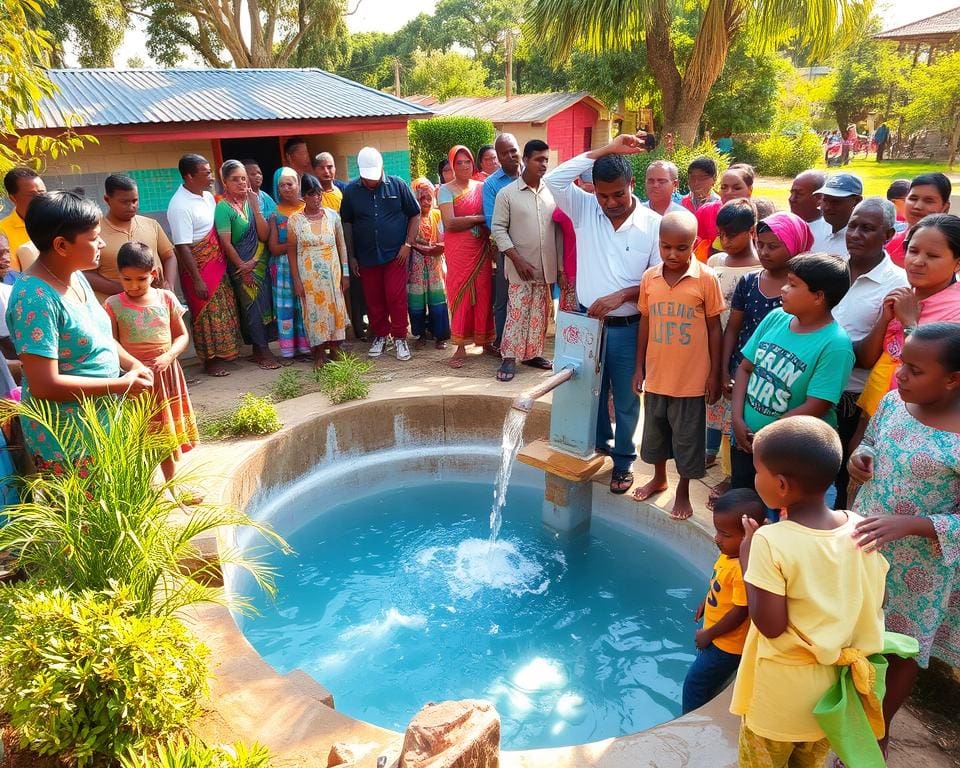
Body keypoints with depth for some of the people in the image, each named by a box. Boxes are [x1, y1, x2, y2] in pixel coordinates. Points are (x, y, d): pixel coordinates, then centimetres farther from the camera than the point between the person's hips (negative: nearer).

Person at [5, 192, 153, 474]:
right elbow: (45, 385, -27)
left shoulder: (75, 275, 4)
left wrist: (135, 365, 1)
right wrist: (121, 385, -20)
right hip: (69, 437, -9)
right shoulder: (36, 298, -24)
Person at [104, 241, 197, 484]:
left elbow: (182, 335, 3)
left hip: (166, 373, 3)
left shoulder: (166, 298, -2)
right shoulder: (114, 305, -8)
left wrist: (168, 356, -14)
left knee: (169, 433, 17)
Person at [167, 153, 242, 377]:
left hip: (217, 263, 8)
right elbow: (182, 247, -22)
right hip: (199, 268, -8)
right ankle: (210, 360, 15)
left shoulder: (207, 196, 5)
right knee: (207, 314, 2)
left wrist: (224, 261, 12)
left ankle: (221, 352, 30)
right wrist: (197, 279, -21)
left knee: (223, 309, 16)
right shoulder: (180, 206, -20)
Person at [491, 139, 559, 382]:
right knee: (517, 314, -2)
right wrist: (518, 260, -13)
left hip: (547, 268, 4)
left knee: (540, 315, 11)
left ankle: (533, 353, 23)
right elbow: (498, 229, -6)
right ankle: (509, 358, 6)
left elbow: (560, 229, 9)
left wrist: (561, 266, 5)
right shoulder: (506, 193, -4)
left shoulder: (552, 193, 7)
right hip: (521, 268, -4)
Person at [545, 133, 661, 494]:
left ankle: (623, 462, 29)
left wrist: (621, 296, -22)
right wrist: (606, 150, -20)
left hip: (628, 327, -2)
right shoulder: (585, 209, -3)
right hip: (588, 321, 3)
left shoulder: (652, 223, -9)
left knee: (625, 400, 10)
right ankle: (599, 445, 42)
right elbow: (554, 179, -19)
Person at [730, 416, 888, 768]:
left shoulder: (771, 542, -28)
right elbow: (872, 605, 0)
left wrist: (747, 557, -15)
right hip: (836, 685, 5)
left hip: (782, 693, -5)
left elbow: (770, 626, -22)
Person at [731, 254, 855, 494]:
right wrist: (737, 419, -10)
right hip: (745, 440, 5)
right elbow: (745, 368, 2)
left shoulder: (835, 345, -21)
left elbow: (815, 408, -22)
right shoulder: (775, 318, -3)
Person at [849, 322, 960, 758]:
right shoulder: (893, 402, -9)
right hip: (864, 542, 5)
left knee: (902, 650, 17)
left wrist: (907, 525, -34)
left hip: (919, 566, -5)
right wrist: (859, 458, -11)